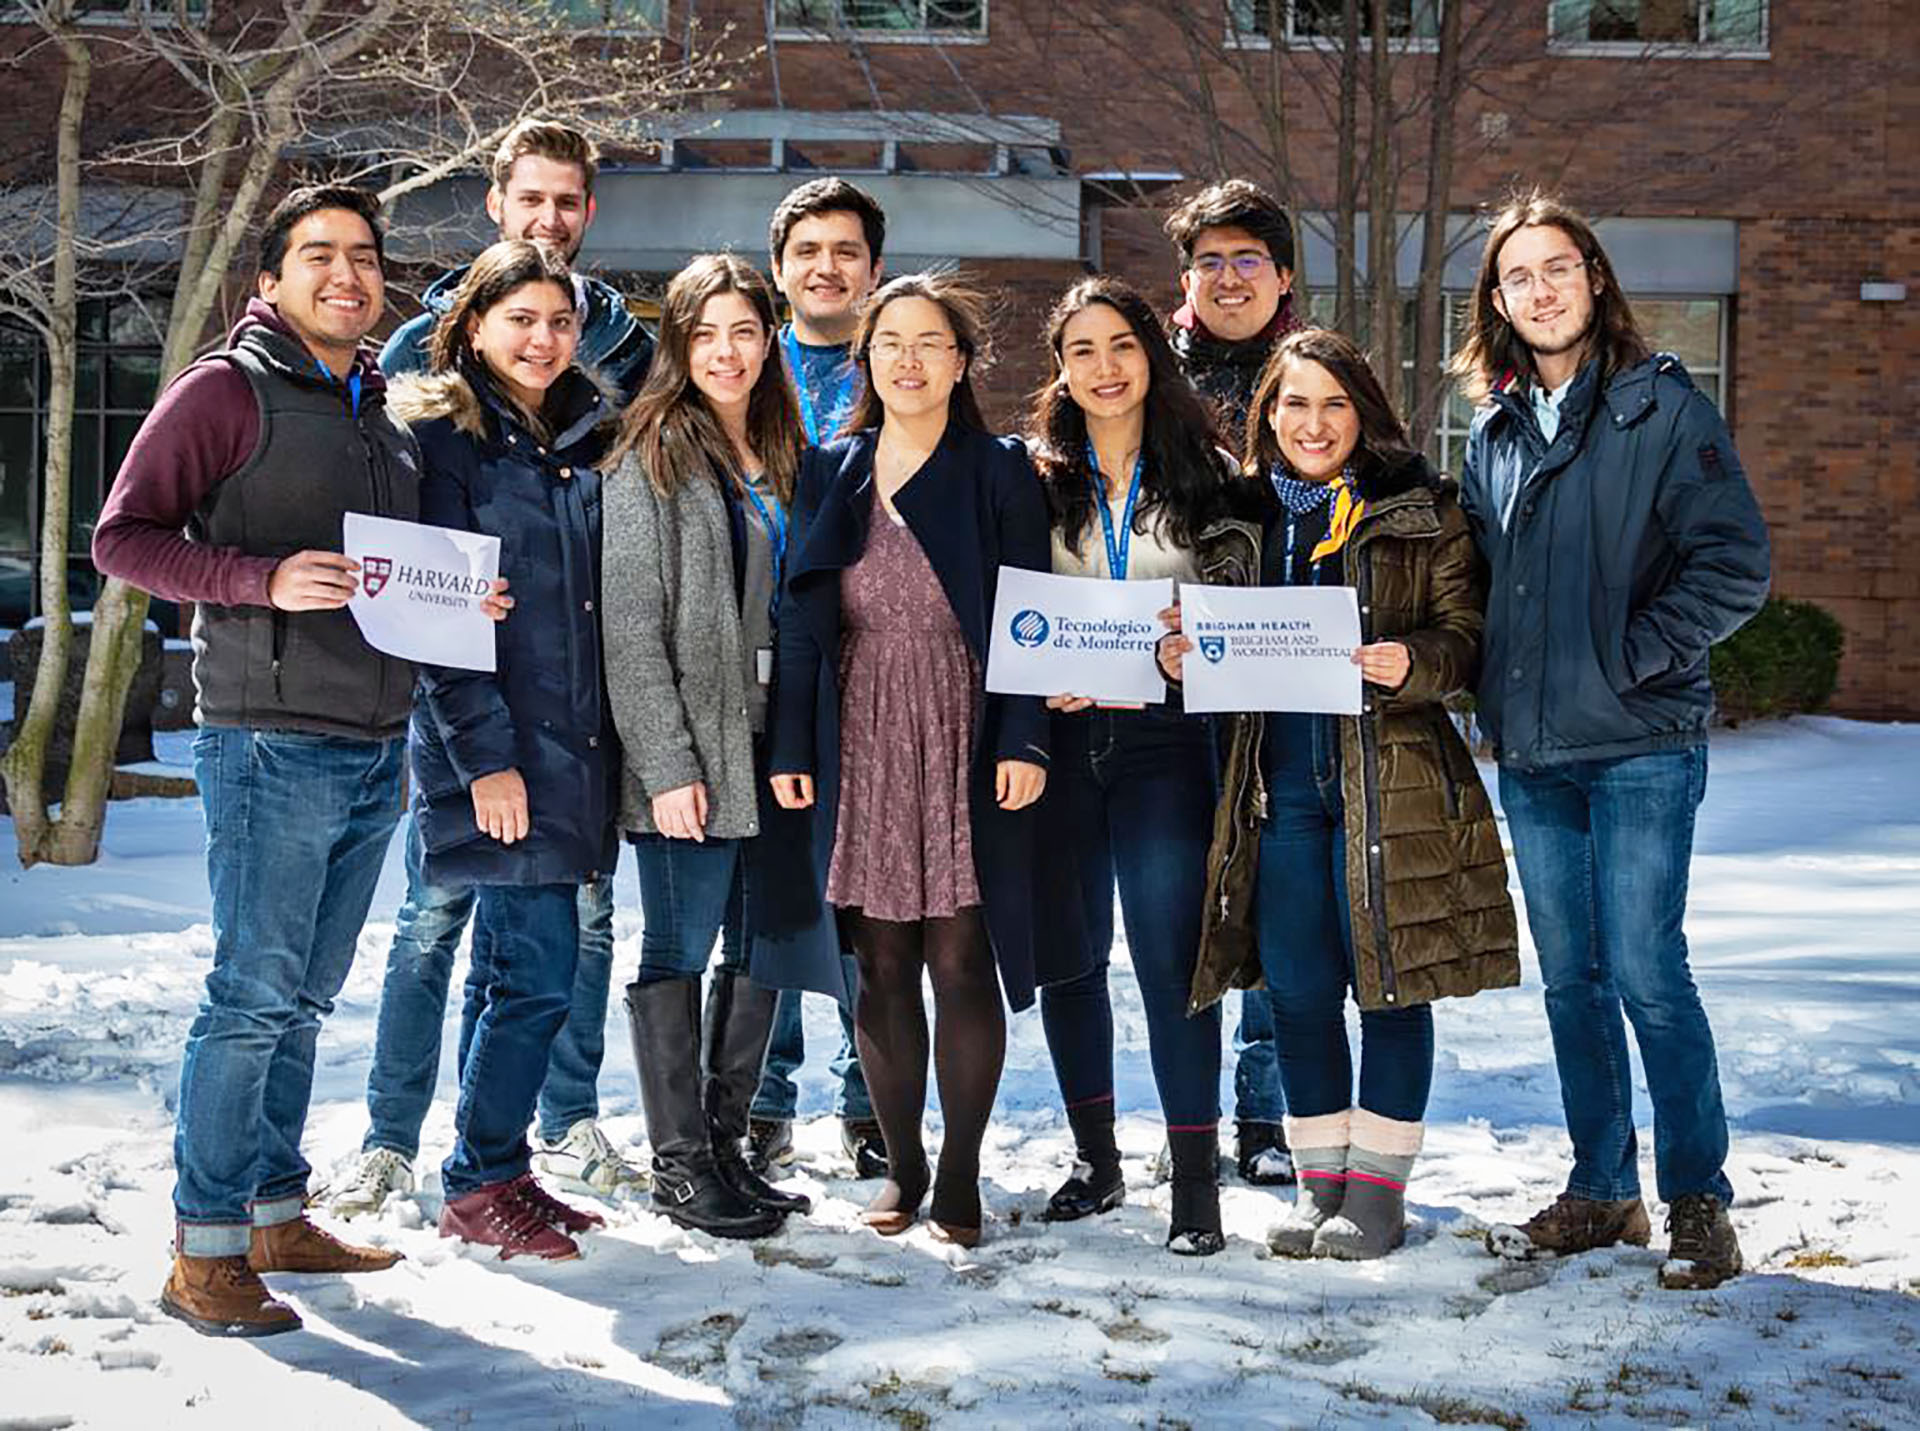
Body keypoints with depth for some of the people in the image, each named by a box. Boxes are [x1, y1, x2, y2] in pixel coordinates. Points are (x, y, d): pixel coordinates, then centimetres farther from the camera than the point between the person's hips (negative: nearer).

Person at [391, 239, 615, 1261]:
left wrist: (599, 756, 11)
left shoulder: (584, 438, 15)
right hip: (495, 748, -7)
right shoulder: (442, 434, -6)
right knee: (540, 966, -9)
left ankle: (492, 1178, 20)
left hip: (570, 745, 7)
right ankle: (479, 1185, 4)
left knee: (510, 967, 12)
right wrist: (486, 756, -18)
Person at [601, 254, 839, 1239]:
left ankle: (727, 1144, 21)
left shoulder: (787, 457, 15)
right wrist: (666, 764, -16)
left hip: (772, 747, 7)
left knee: (761, 953, 10)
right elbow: (630, 625, -10)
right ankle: (679, 1162, 8)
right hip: (690, 752, -6)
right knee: (679, 950, -1)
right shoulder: (653, 456, -5)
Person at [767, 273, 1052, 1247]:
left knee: (961, 962, -2)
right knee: (882, 966, 5)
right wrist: (791, 748, 3)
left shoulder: (999, 474, 2)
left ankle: (959, 1177, 11)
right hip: (861, 752, 3)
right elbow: (803, 624, 9)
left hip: (965, 750, -2)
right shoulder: (830, 476, 10)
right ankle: (902, 1166, 18)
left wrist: (1022, 741, -10)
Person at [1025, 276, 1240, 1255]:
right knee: (1068, 955, 9)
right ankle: (1097, 1162, 24)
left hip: (1163, 740, -2)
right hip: (1059, 736, 2)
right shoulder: (1029, 473, 7)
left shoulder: (1203, 473, 6)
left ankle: (1195, 1183, 1)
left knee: (1172, 957, -6)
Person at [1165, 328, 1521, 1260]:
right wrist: (1182, 656, -2)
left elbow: (1467, 635, -2)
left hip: (1392, 778, -3)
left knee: (1391, 980, 1)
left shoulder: (1421, 511, 1)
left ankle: (1378, 1183, 13)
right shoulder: (1241, 519, 12)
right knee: (1297, 986, 7)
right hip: (1278, 780, 4)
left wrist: (1412, 664, -22)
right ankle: (1318, 1178, 20)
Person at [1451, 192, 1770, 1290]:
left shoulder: (1661, 405, -4)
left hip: (1641, 745, -6)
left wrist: (1631, 655, -13)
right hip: (1532, 754, 6)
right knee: (1570, 978, 11)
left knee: (1645, 972, -7)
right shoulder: (1495, 430, 13)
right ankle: (1602, 1191, 22)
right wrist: (1501, 694, 8)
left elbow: (1736, 563, -9)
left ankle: (1699, 1201, 6)